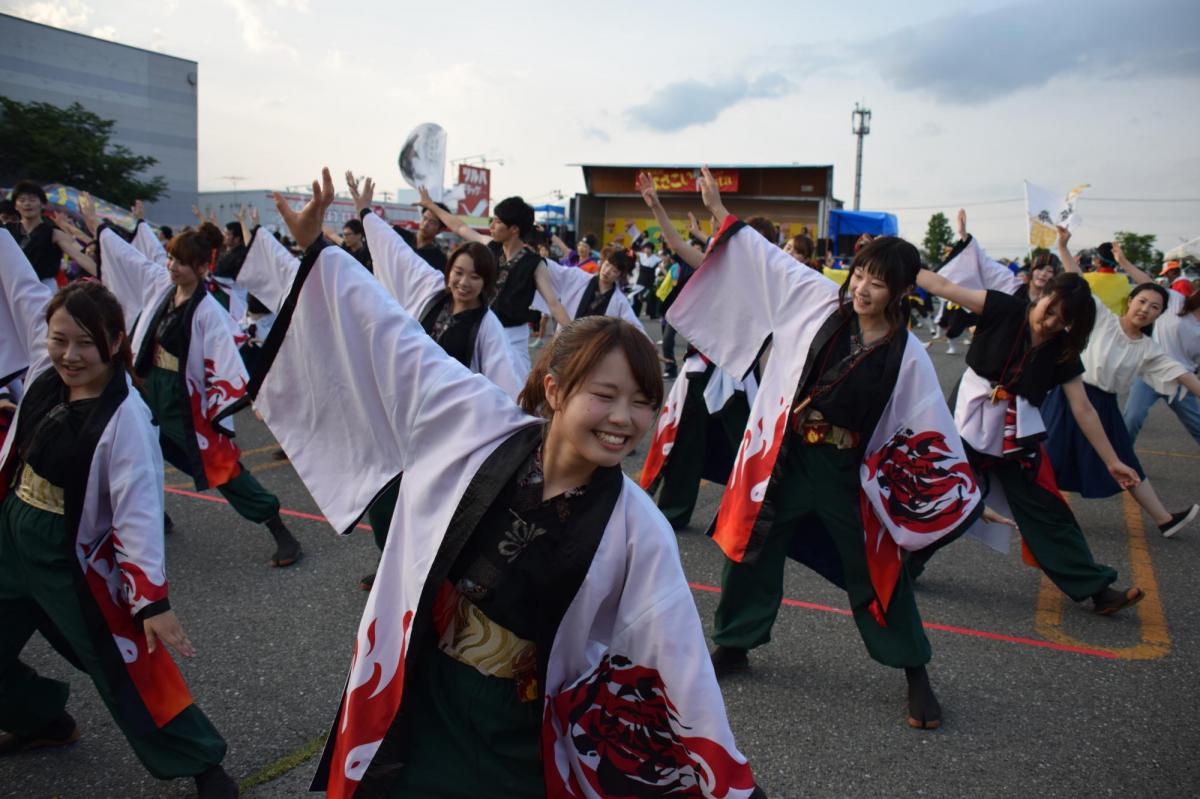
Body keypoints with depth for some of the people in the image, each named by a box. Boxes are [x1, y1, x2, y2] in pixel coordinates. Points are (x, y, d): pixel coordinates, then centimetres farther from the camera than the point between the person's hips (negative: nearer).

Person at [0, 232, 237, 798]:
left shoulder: (124, 416, -25)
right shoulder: (47, 369, -6)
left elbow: (139, 510, -26)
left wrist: (152, 598, -27)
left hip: (74, 560, -7)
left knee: (125, 671, 0)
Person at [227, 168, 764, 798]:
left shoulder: (638, 531, -16)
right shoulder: (475, 426, -13)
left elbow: (681, 665, -11)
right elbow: (393, 336, -4)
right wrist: (315, 247, -3)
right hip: (405, 708, 2)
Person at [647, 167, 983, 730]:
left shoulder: (907, 356, -10)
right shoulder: (817, 302, -6)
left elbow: (931, 434, -5)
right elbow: (765, 256, 0)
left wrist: (967, 498, -7)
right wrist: (718, 209, 1)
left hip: (848, 472, -1)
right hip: (783, 458, 2)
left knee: (876, 570, 10)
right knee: (754, 550, 13)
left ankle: (915, 674, 30)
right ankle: (733, 645, 35)